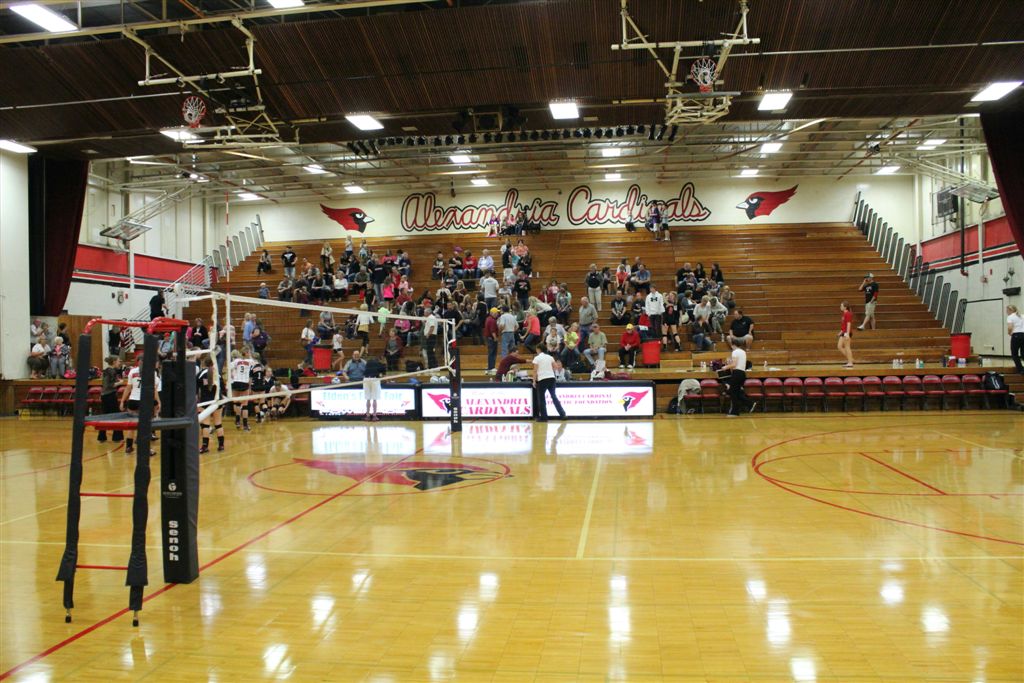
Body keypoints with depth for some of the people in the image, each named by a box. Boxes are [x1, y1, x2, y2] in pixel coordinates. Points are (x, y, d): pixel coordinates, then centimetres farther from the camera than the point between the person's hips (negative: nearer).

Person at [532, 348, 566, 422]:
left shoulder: (536, 358, -3)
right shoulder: (550, 357, 10)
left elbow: (535, 371, -8)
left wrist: (534, 381, -2)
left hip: (542, 379, -4)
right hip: (551, 378, 4)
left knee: (541, 398, 4)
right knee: (554, 396, 11)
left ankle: (543, 417, 4)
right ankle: (562, 414, 8)